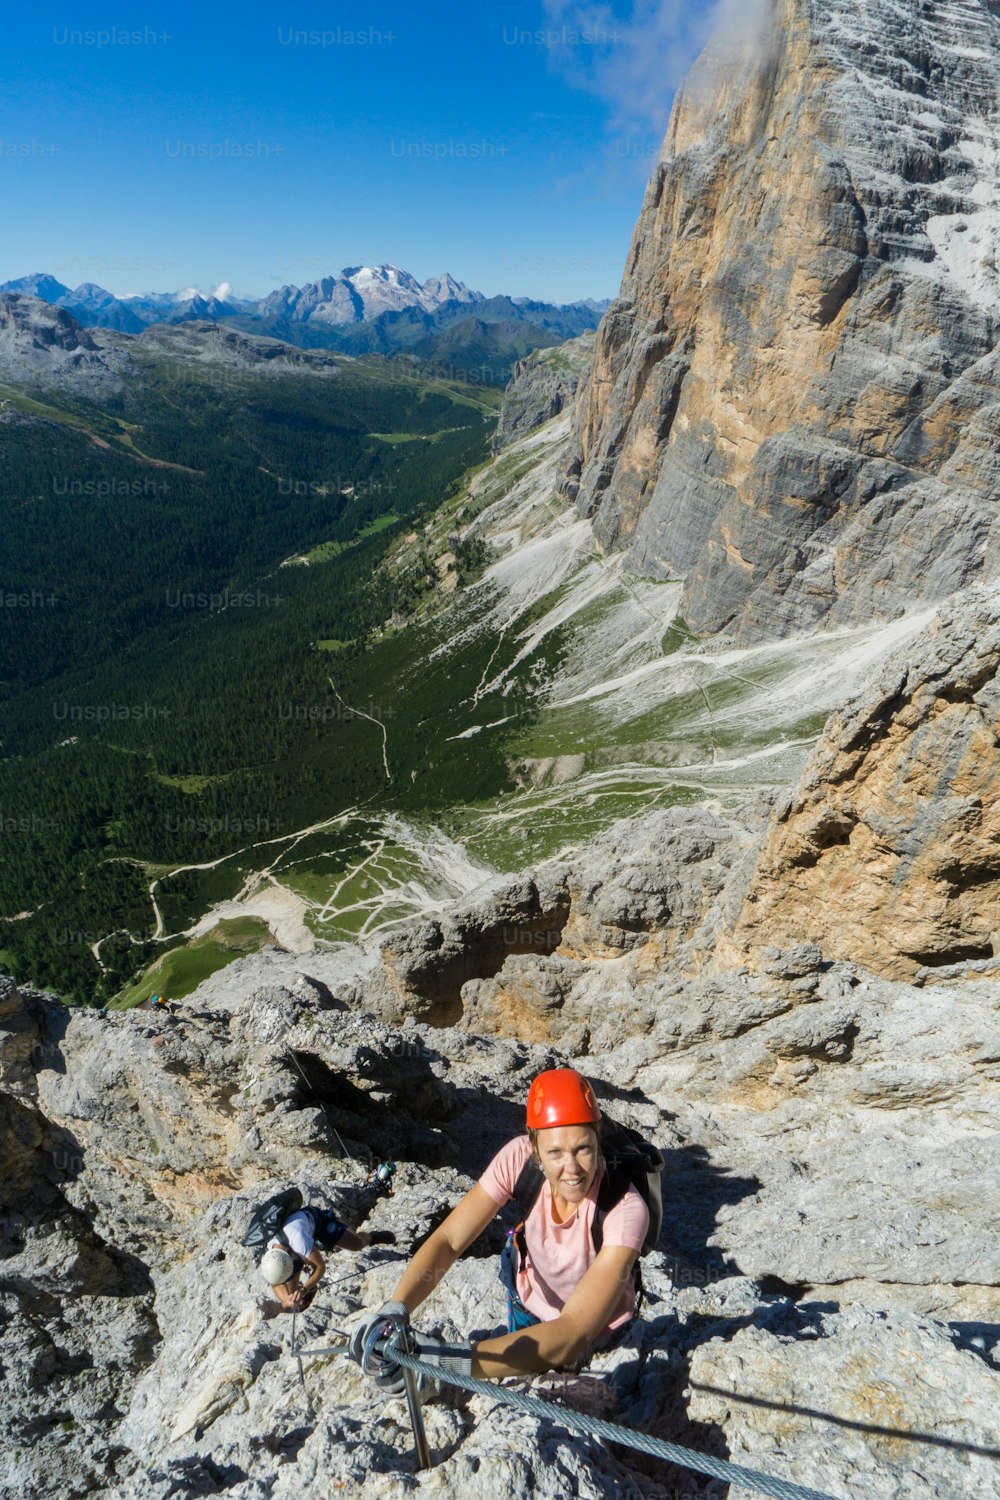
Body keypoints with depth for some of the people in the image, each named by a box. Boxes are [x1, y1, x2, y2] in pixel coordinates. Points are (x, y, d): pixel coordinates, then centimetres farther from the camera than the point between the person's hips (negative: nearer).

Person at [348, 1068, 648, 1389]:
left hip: (594, 1334, -2)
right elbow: (449, 1239, -27)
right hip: (528, 1301, 3)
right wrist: (395, 1309, -47)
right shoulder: (521, 1157, -30)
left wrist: (444, 1362, -54)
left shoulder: (625, 1209, -39)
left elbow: (572, 1335, -44)